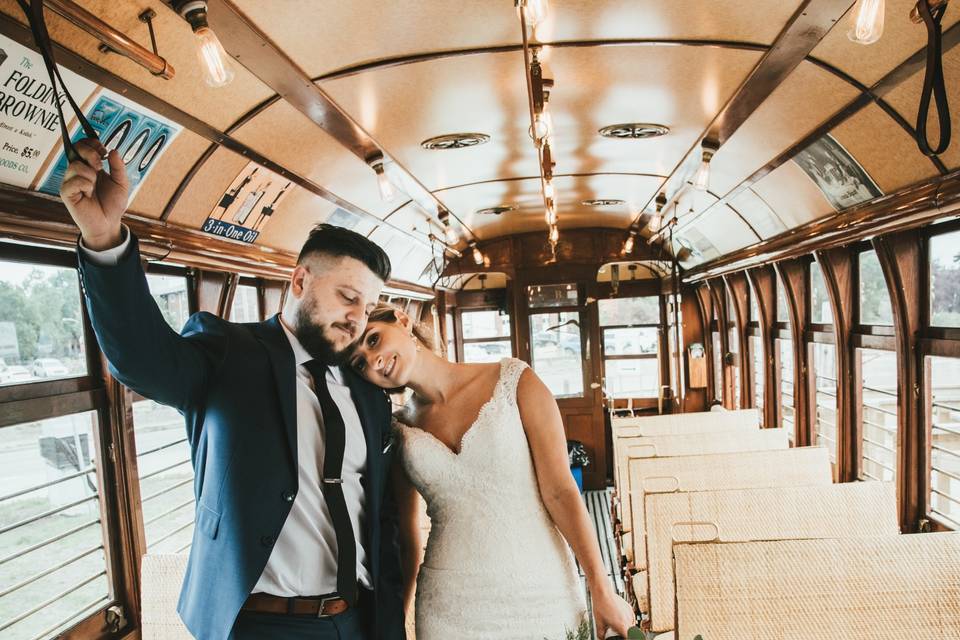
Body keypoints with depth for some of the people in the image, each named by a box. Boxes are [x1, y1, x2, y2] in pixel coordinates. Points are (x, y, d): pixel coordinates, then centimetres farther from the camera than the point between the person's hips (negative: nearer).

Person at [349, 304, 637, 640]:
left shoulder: (514, 381, -7)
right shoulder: (398, 430, 1)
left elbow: (559, 492, -9)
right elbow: (405, 541, 7)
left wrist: (602, 590, -9)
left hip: (541, 597, -1)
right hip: (449, 608, 2)